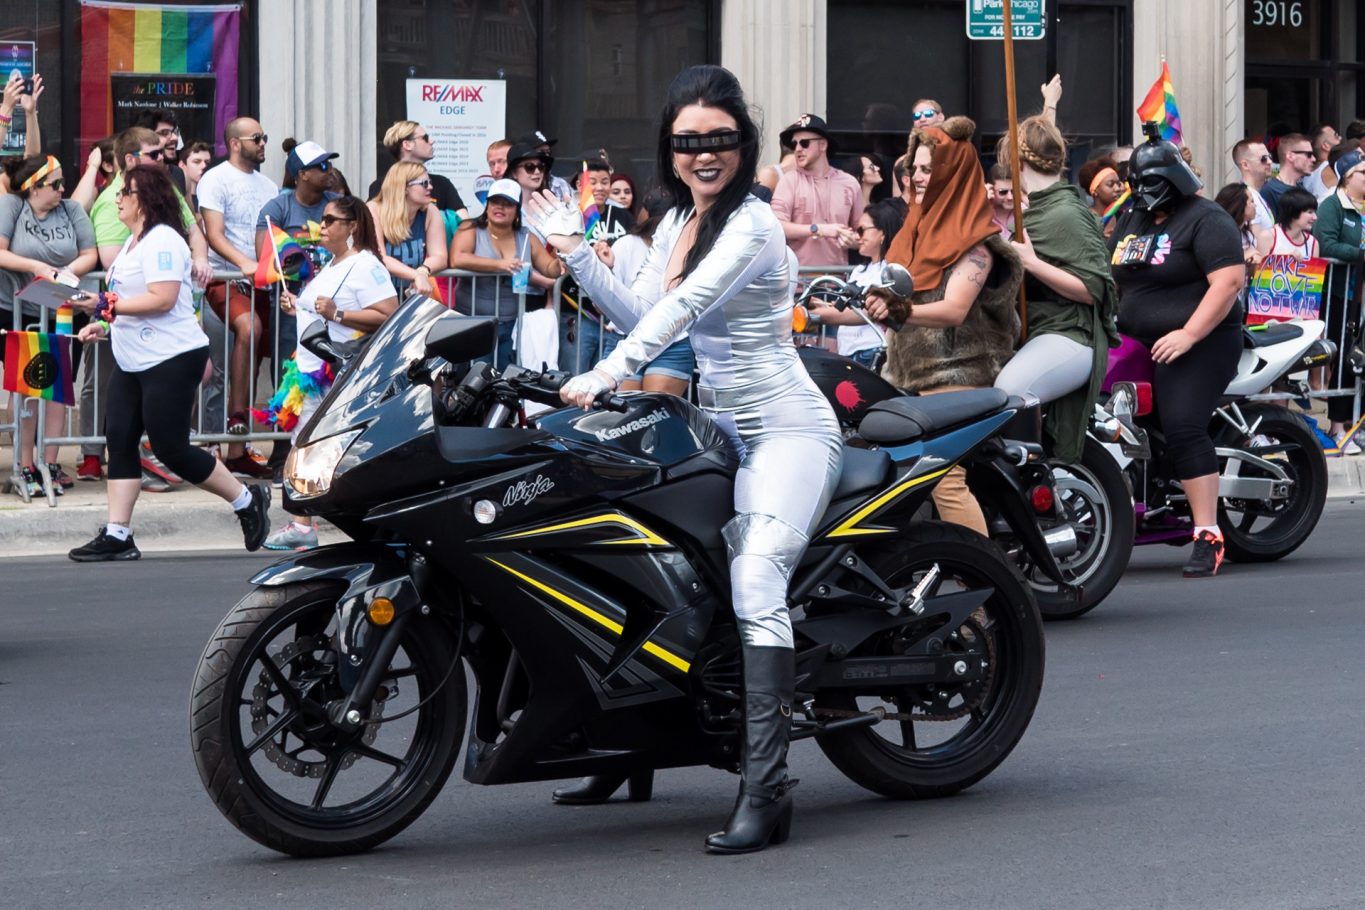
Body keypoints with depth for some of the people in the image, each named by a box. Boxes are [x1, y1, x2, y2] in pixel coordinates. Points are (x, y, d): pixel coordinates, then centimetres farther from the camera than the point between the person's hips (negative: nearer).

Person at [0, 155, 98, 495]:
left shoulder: (71, 209, 2)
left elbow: (90, 255, 1)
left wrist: (66, 272, -18)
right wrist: (37, 267, -22)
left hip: (57, 313, 3)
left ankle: (50, 463, 9)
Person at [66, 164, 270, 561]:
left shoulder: (162, 241, -16)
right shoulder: (135, 241, 17)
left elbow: (162, 299, -25)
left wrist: (106, 305, -22)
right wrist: (104, 325, 12)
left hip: (170, 360, -10)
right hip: (133, 362, 10)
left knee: (171, 447, -7)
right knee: (119, 440, 3)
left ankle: (246, 499, 10)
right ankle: (116, 536, 3)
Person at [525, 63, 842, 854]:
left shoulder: (752, 224, -14)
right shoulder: (677, 225, 13)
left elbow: (684, 307, -26)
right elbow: (640, 315, 16)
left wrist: (606, 374, -36)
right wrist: (577, 252, 7)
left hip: (787, 430, -9)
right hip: (716, 431, 9)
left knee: (754, 578, -27)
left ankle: (765, 789, -33)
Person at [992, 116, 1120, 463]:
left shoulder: (1066, 214, -11)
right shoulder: (1038, 209, 18)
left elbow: (1092, 289, -17)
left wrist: (1031, 262, -20)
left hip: (1069, 336, -11)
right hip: (1035, 333, 11)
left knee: (1005, 393, -33)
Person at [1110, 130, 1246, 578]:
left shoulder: (1205, 219, -8)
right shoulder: (1130, 221, 17)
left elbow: (1230, 280, -18)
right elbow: (1108, 274, 25)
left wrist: (1188, 335, -23)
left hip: (1199, 343, -9)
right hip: (1137, 342, 9)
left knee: (1183, 426, -22)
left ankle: (1208, 536, -23)